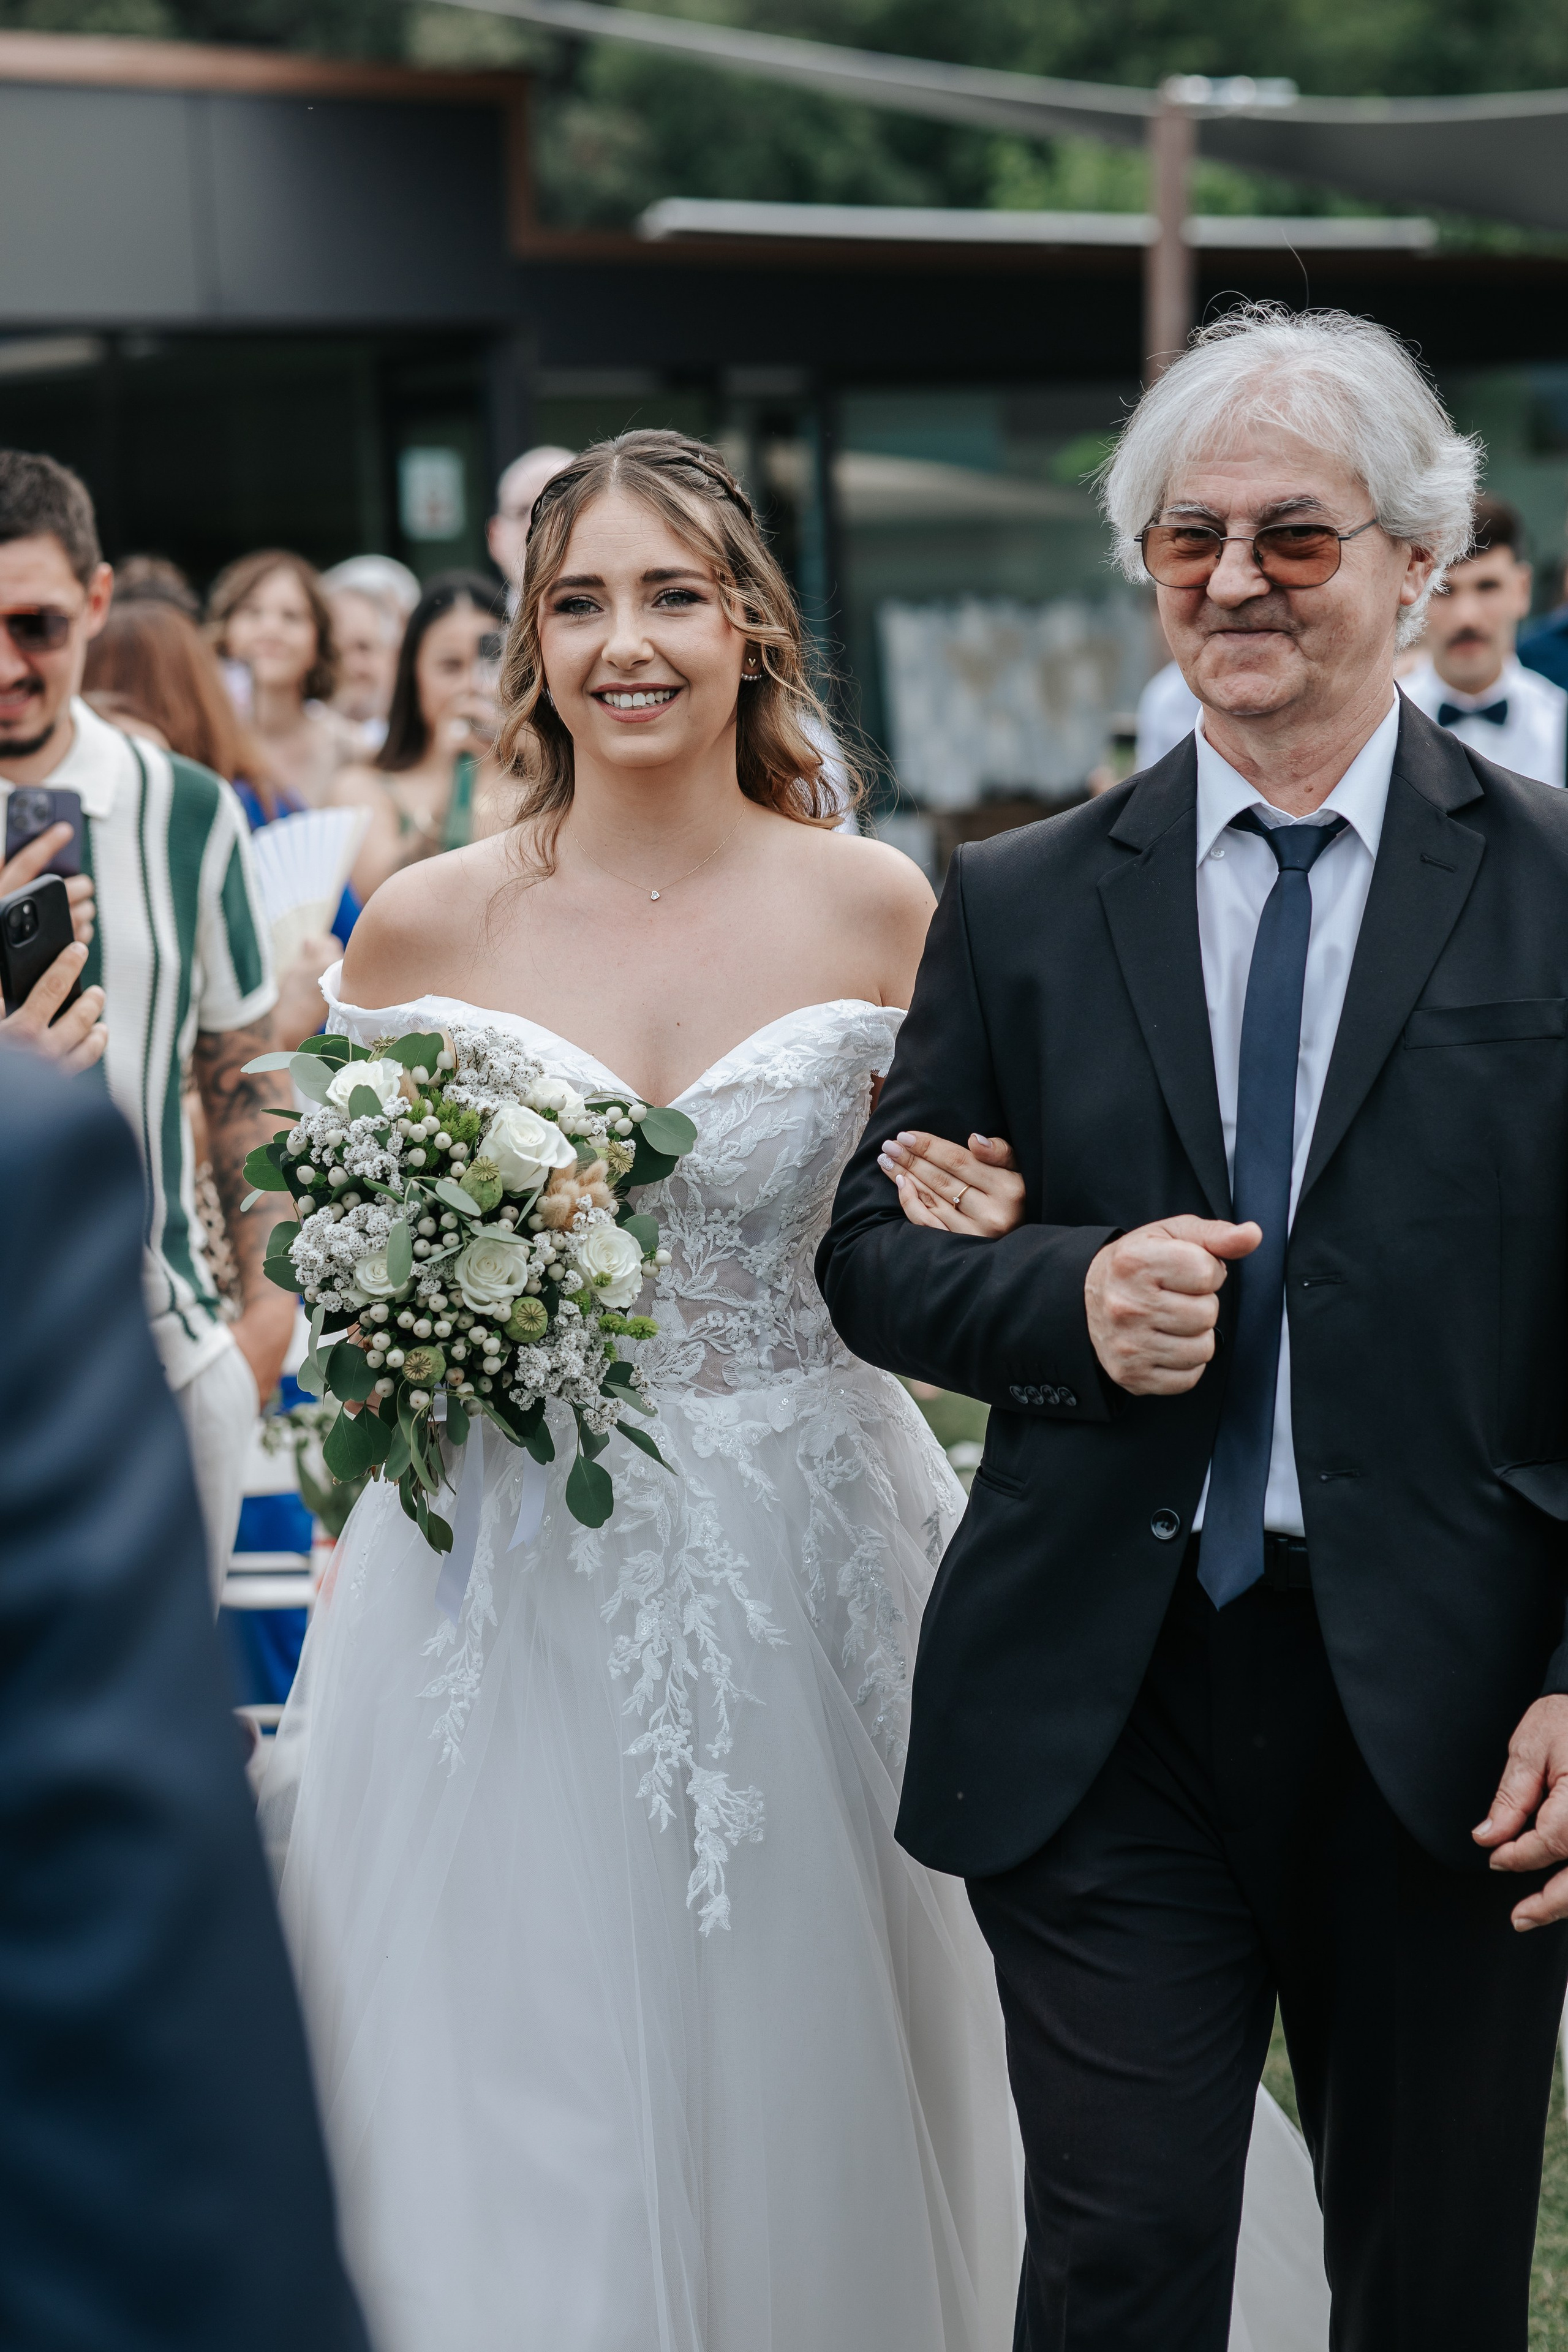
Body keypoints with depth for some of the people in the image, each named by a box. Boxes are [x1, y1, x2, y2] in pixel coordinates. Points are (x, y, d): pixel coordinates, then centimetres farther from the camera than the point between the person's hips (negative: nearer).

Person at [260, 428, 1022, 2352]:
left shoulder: (877, 910, -1)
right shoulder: (423, 927, -1)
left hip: (799, 1561, 0)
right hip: (508, 1569, 0)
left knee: (789, 2072, 10)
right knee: (518, 2090, 3)